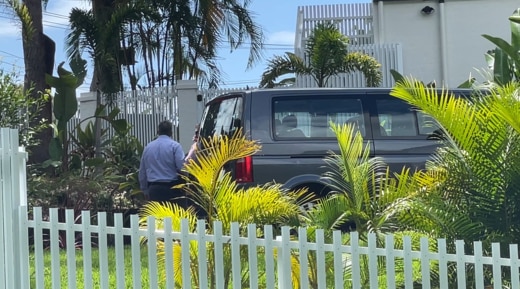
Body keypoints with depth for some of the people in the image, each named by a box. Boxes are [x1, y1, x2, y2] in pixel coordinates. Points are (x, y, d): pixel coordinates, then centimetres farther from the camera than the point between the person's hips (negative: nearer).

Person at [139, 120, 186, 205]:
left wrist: (145, 190, 24)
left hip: (154, 189, 5)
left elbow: (142, 172, 16)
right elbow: (182, 167, -14)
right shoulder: (175, 146, -5)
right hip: (172, 189, -5)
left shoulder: (148, 147, 12)